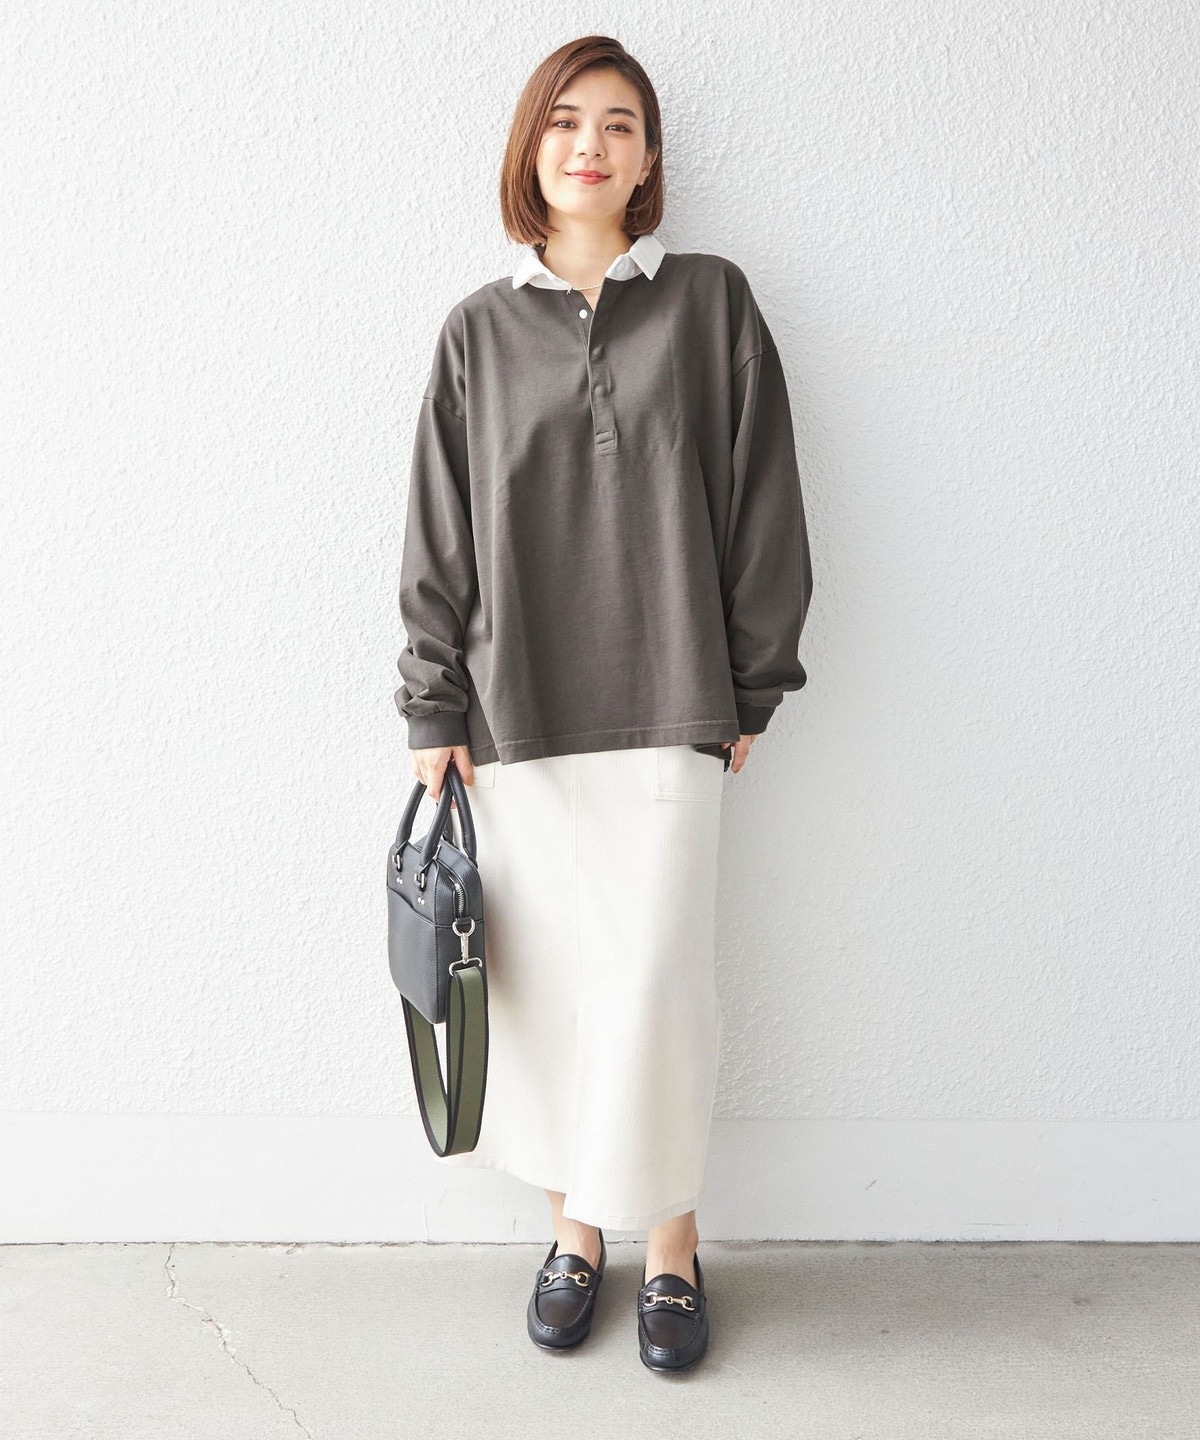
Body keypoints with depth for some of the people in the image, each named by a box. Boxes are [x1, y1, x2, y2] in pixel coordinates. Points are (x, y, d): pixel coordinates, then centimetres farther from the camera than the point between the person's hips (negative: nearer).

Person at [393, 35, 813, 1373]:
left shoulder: (711, 302, 4)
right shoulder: (480, 330, 7)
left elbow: (763, 510, 4)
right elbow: (437, 536, 7)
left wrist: (749, 691, 1)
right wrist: (435, 711, 3)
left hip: (667, 711, -1)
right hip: (515, 713, 2)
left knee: (656, 985, -2)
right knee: (545, 981, 7)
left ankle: (670, 1241, 20)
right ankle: (574, 1224, 27)